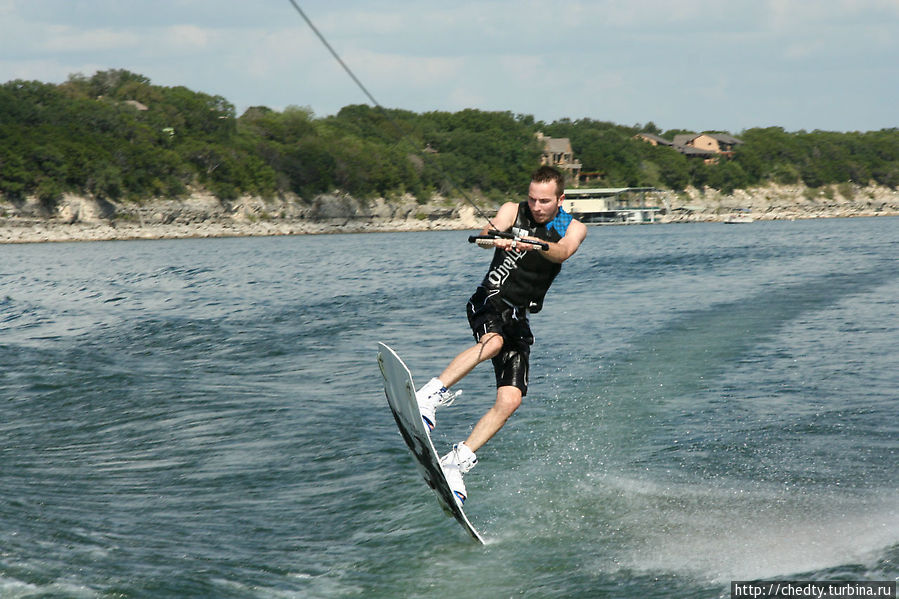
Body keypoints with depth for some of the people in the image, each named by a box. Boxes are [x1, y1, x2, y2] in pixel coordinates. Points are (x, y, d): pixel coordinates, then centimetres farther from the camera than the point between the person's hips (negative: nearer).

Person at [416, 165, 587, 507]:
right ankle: (431, 395, -35)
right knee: (493, 341, -37)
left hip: (519, 318, 2)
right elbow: (486, 235, -19)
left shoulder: (573, 228, 3)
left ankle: (458, 461, -7)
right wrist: (495, 239, -44)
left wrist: (536, 244, -43)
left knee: (510, 400, -13)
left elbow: (563, 252, -21)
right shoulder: (513, 211, 2)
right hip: (489, 303, -2)